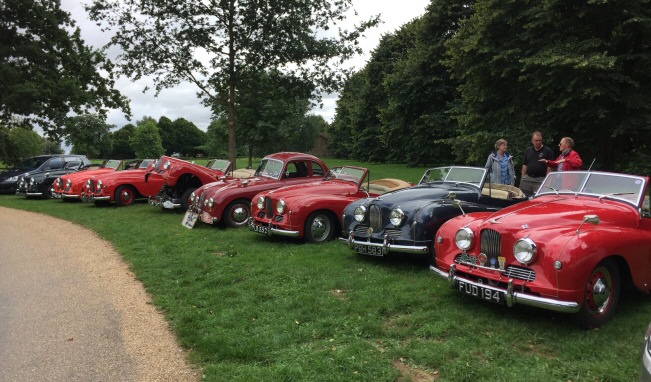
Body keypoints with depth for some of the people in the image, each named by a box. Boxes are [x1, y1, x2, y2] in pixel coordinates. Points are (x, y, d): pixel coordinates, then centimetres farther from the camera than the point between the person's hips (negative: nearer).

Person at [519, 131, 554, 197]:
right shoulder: (528, 151, 15)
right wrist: (522, 178, 9)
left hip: (540, 179, -4)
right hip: (527, 178, 4)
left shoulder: (548, 151, 0)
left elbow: (549, 167, -5)